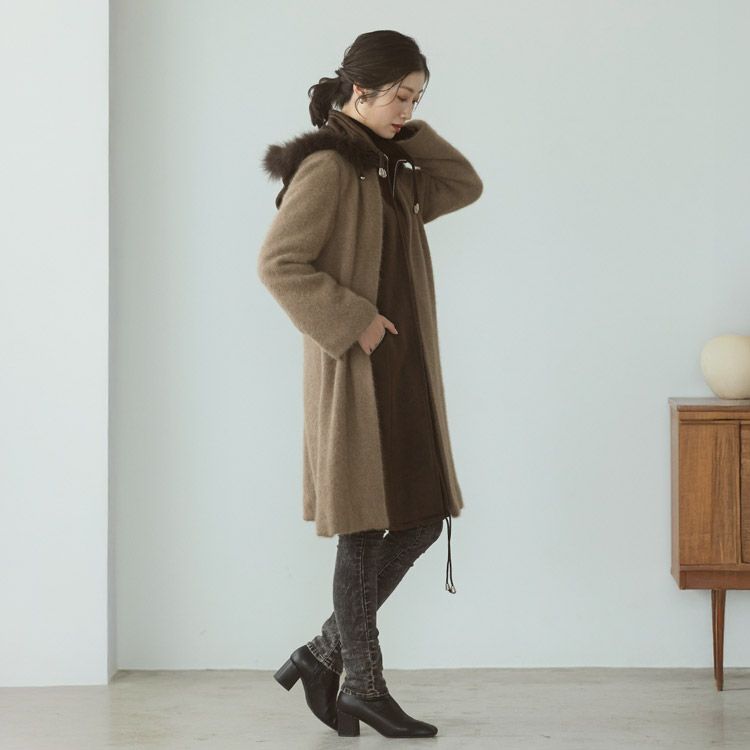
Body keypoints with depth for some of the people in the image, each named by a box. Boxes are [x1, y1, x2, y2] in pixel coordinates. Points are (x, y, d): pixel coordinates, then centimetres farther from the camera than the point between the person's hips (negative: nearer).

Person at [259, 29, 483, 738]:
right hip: (355, 371, -9)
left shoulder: (388, 168, 14)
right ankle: (364, 687, 10)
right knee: (367, 527, -2)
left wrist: (408, 133, 9)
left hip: (403, 372, 9)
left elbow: (465, 186, 18)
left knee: (421, 520, 9)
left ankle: (324, 654, 18)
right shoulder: (327, 167, -12)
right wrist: (353, 321, -18)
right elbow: (278, 263, -18)